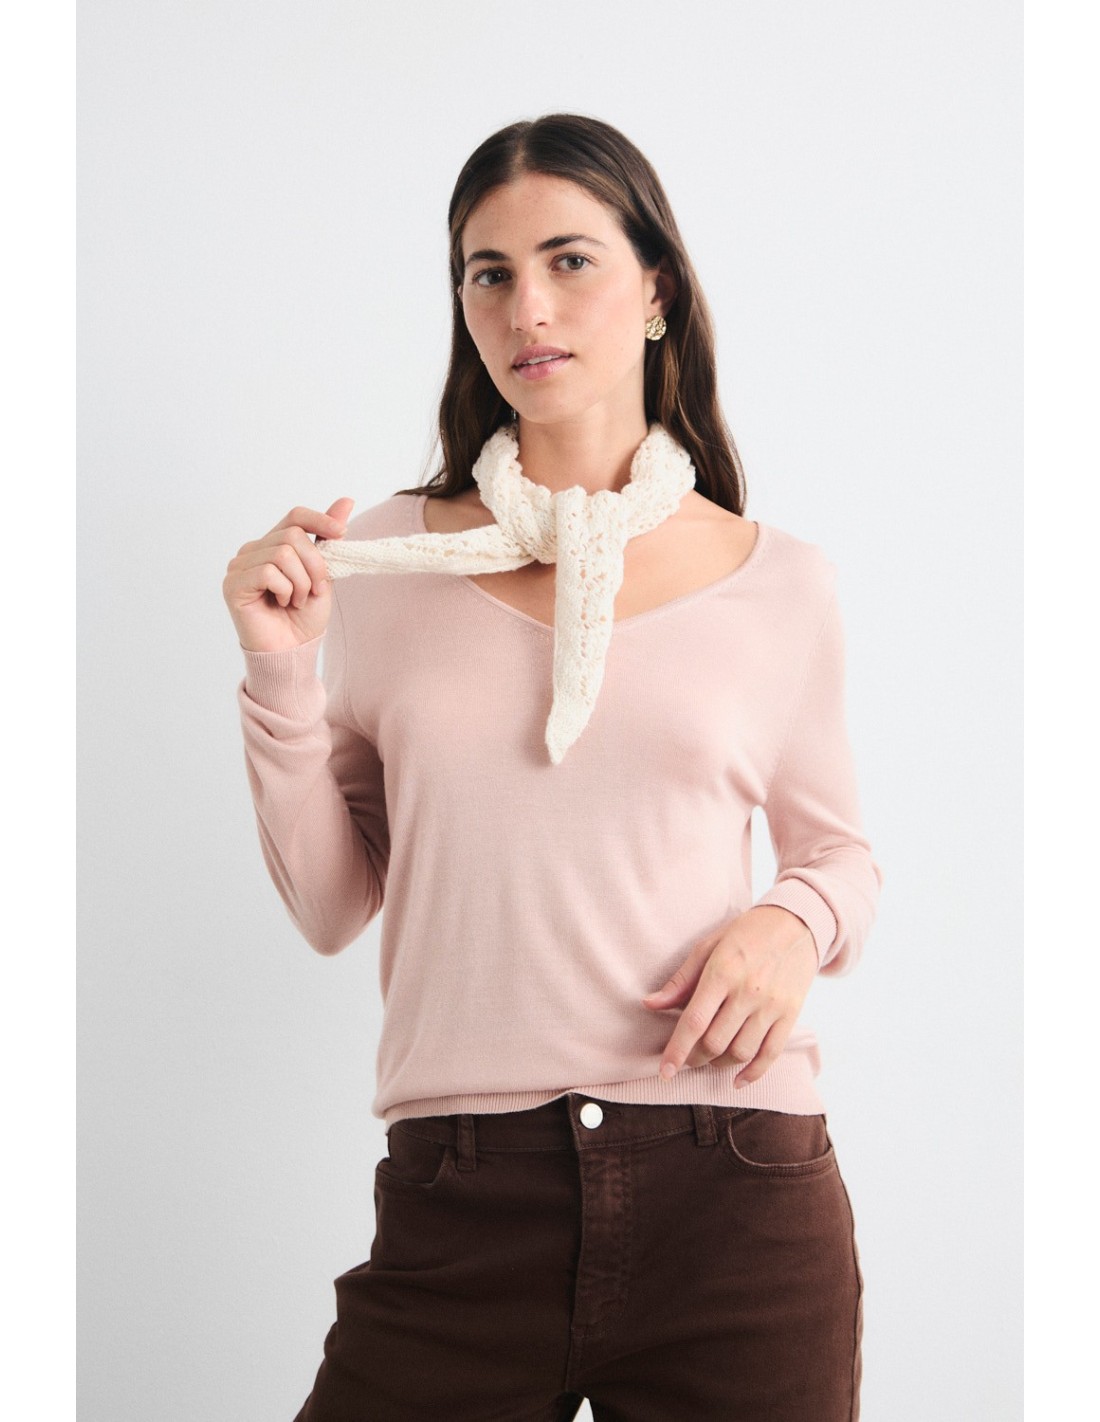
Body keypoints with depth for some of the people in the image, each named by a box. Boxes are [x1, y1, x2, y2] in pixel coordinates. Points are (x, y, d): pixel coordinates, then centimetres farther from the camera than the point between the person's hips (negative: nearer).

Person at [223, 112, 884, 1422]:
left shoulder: (778, 582, 3)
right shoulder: (388, 557, 4)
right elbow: (330, 907, 7)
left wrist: (795, 923, -6)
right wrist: (282, 671, -6)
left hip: (736, 1202, 1)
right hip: (459, 1209, 0)